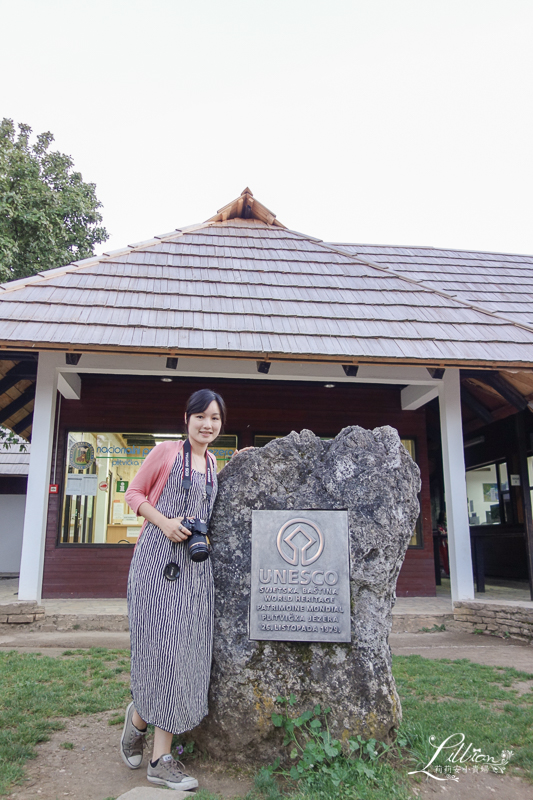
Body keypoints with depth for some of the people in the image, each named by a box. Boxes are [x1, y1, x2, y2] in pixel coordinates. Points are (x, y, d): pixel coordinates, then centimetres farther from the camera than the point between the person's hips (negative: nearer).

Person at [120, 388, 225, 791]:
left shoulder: (212, 463, 15)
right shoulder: (166, 452, -1)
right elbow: (134, 493, 2)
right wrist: (163, 521, -14)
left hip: (197, 564, 5)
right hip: (158, 557, -5)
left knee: (187, 650, 3)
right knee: (160, 646, -4)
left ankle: (161, 758, 13)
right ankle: (138, 718, 28)